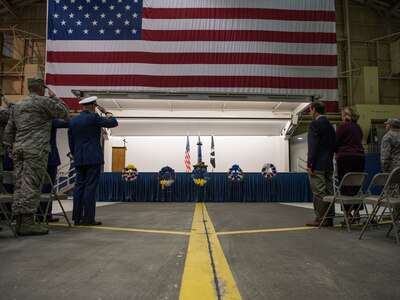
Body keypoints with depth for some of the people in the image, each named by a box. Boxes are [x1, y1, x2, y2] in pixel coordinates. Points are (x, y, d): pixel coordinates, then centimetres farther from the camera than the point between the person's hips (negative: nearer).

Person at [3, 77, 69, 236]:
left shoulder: (17, 105, 21)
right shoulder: (44, 101, -3)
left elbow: (9, 131, 20)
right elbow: (64, 113, 3)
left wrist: (12, 148, 22)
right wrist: (54, 98, 15)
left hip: (18, 147, 7)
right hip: (36, 148, -7)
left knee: (20, 184, 7)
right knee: (31, 185, -8)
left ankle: (19, 222, 10)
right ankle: (27, 223, -8)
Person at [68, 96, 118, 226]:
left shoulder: (73, 120, 12)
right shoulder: (93, 117, -7)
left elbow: (71, 142, 16)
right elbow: (113, 122, -1)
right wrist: (105, 112, 12)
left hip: (79, 159, 6)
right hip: (93, 158, -6)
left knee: (79, 186, 8)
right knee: (90, 187, -5)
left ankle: (77, 218, 10)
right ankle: (88, 218, -4)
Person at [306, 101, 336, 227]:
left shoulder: (315, 124, -9)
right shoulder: (330, 126, 17)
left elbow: (313, 146, -16)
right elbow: (333, 145, 17)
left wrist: (309, 164, -14)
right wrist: (329, 161, 20)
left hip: (317, 165, -9)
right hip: (328, 165, 9)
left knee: (319, 193, -6)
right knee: (329, 192, 9)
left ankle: (320, 219, -3)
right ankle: (329, 218, 14)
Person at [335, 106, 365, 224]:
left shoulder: (342, 126, -4)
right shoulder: (358, 128, 15)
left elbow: (336, 142, -4)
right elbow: (358, 142, 16)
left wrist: (336, 152, 16)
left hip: (345, 157, -6)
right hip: (360, 157, 6)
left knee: (345, 186, -4)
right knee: (356, 186, 9)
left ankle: (348, 213, -5)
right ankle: (357, 212, 11)